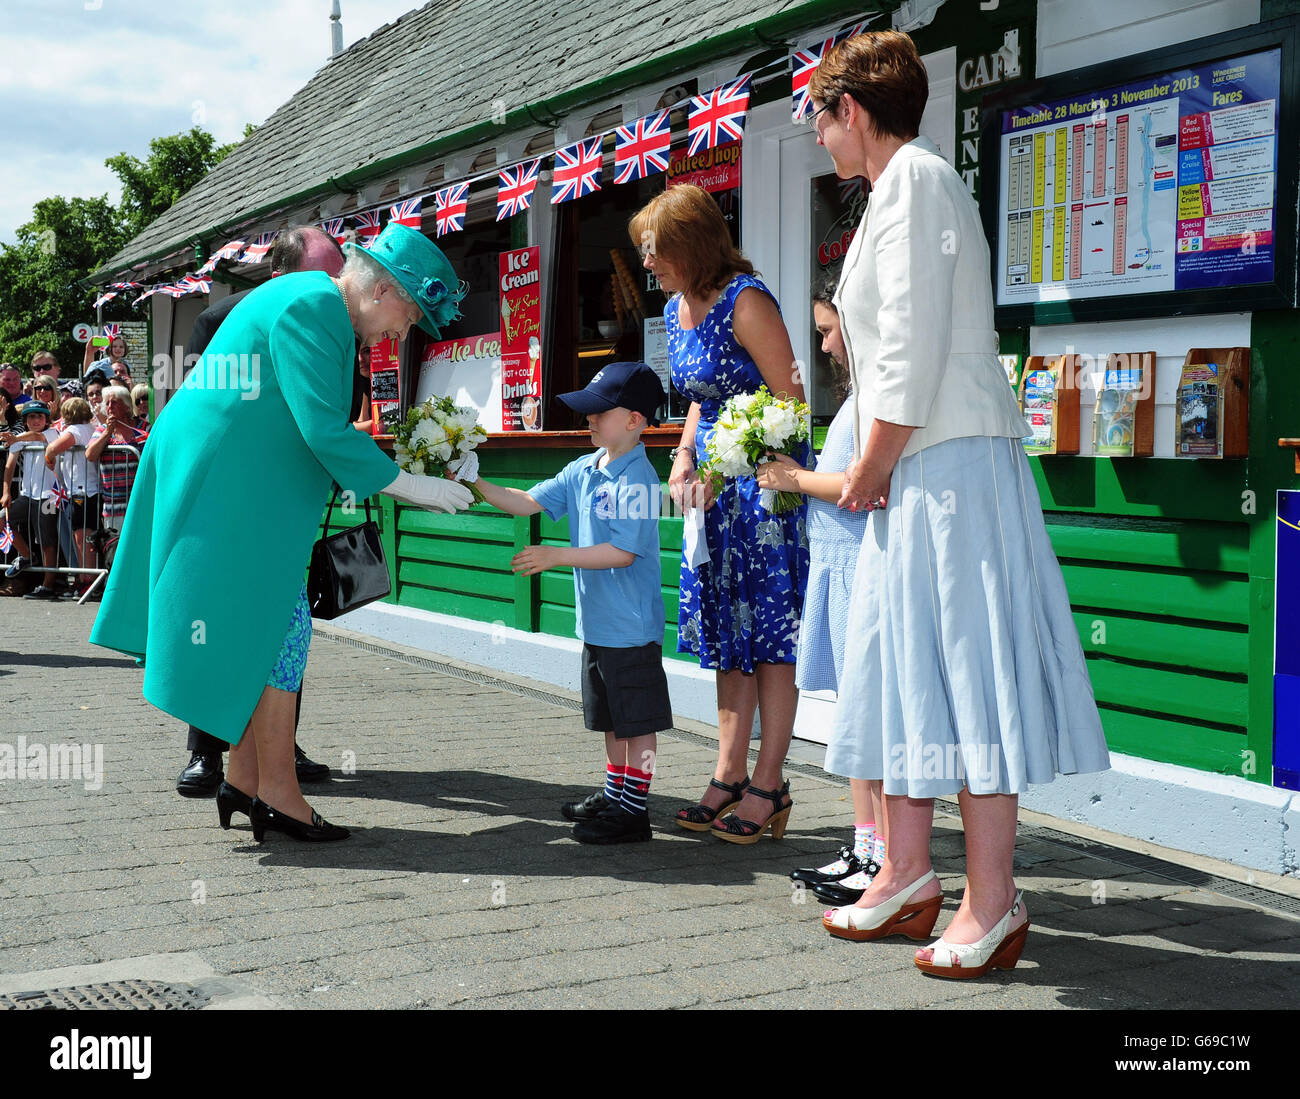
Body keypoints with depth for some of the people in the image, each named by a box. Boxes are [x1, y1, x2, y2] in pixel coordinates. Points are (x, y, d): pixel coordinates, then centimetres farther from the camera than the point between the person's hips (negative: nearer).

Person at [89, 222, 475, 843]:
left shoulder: (323, 314, 17)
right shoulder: (310, 308, -16)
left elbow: (319, 432, 23)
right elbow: (326, 434, -22)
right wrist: (412, 487, -17)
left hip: (250, 493, 11)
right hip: (230, 492, -11)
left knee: (268, 632, 12)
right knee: (278, 630, -6)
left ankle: (245, 779, 17)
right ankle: (276, 790, 1)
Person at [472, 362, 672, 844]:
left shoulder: (637, 478, -18)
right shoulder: (582, 470, 8)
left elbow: (623, 552, -23)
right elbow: (530, 502, 11)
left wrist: (556, 556, -22)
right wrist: (477, 486, 0)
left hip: (632, 626, -9)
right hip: (597, 623, 9)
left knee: (638, 719, 1)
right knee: (611, 717, 21)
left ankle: (633, 809, 7)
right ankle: (615, 792, 34)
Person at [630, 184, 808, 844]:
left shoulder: (744, 301, -15)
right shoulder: (676, 310, 11)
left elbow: (791, 404, -16)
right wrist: (685, 457, 5)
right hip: (714, 484, 9)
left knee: (769, 633, -4)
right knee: (727, 636, 11)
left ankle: (768, 786, 2)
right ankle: (729, 776, 17)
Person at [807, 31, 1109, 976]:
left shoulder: (915, 178, -10)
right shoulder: (903, 186, 21)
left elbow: (914, 355, -18)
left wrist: (866, 477, -11)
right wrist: (870, 473, 17)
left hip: (952, 466, -10)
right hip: (917, 473, 10)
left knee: (964, 674, -8)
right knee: (909, 671, 12)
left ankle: (992, 904, -2)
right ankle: (907, 875, 20)